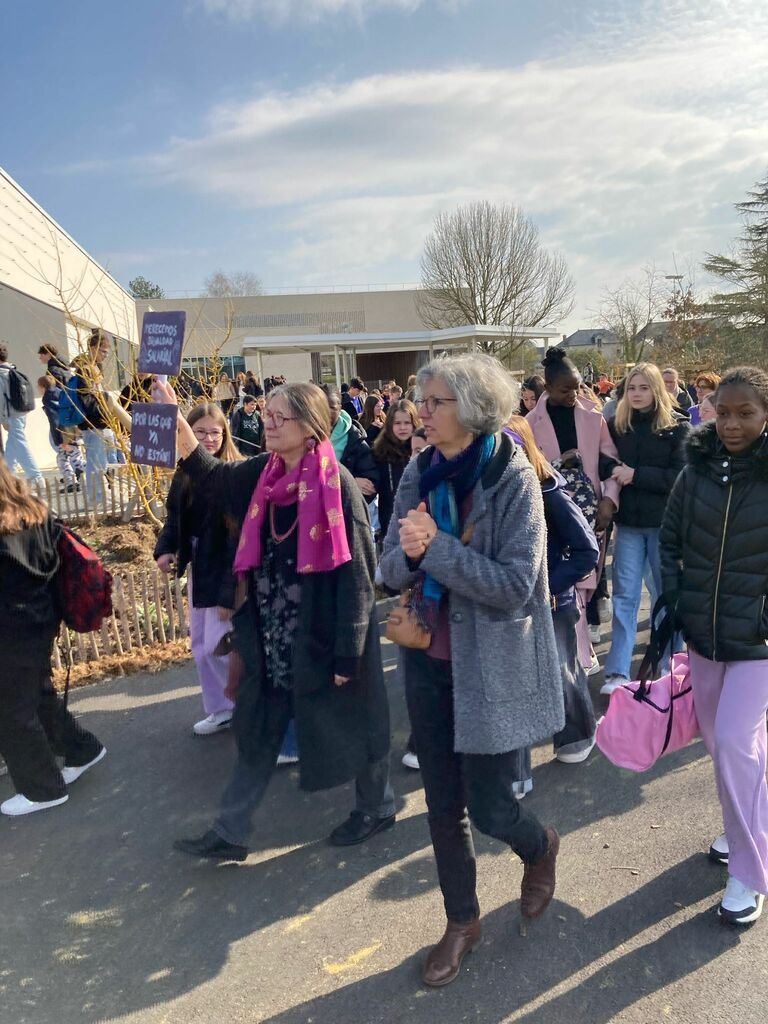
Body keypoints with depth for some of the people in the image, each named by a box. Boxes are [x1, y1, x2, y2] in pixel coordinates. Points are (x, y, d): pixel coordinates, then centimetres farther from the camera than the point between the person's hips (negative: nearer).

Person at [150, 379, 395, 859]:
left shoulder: (338, 484, -19)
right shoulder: (264, 474, 1)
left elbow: (356, 575, -18)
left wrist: (348, 652, -18)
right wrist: (174, 419, -12)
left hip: (324, 635, -6)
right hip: (273, 635, 7)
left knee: (351, 724, 14)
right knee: (258, 733, 17)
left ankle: (378, 807, 40)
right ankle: (231, 832, 33)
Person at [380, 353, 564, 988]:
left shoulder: (513, 478, -15)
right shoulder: (419, 473, -1)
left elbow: (514, 584, -21)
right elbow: (392, 569, -1)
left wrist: (435, 547, -26)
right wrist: (409, 553, -23)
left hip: (493, 666, -5)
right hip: (429, 659, 5)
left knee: (487, 808, 6)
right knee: (442, 805, 15)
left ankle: (541, 847, 43)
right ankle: (462, 921, 40)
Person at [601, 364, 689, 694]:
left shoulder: (677, 426, -4)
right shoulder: (617, 424, 4)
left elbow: (681, 477, -12)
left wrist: (636, 474, -18)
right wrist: (616, 474, -10)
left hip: (665, 521, -1)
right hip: (628, 521, 2)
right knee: (625, 595, 1)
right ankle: (618, 672, 4)